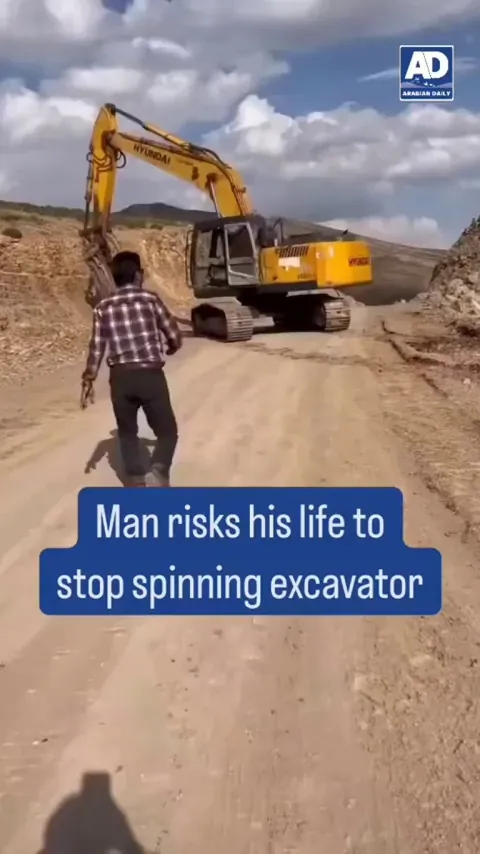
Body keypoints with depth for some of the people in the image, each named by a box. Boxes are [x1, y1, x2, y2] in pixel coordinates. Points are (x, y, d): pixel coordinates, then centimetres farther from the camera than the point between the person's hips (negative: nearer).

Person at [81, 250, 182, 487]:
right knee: (167, 431, 7)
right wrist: (169, 349, 28)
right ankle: (158, 471, -19)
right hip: (150, 375, -2)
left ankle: (136, 481, 16)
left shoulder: (103, 307, 6)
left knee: (127, 432, 20)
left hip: (120, 377, 3)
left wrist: (88, 380, 8)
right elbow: (175, 335, 6)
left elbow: (96, 347, 2)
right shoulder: (150, 299, 1)